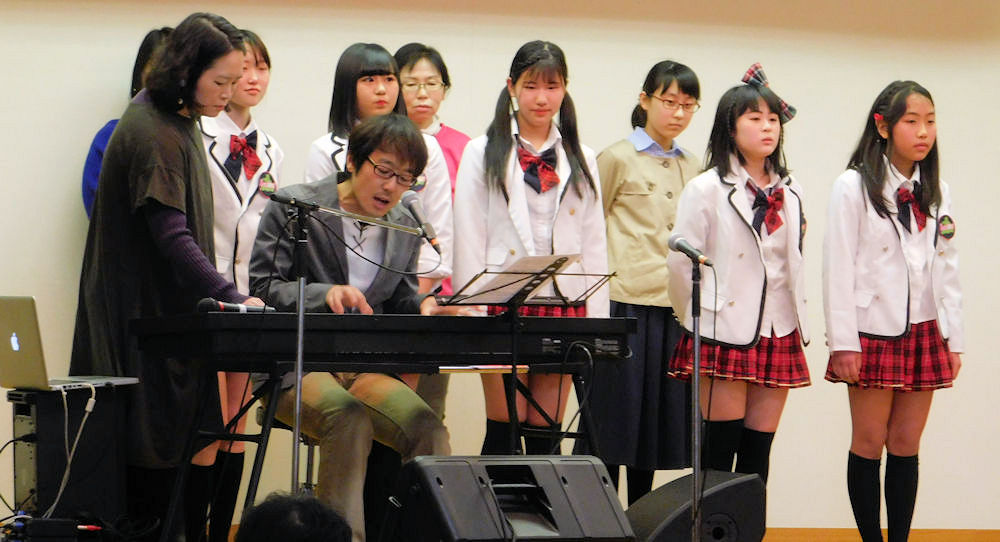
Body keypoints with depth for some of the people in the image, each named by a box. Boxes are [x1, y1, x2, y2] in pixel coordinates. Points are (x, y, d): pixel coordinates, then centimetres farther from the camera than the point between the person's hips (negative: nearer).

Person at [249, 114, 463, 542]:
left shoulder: (406, 229, 15)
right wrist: (325, 295, -25)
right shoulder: (294, 207, 0)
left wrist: (424, 306, -7)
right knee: (349, 418, -36)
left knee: (429, 429, -24)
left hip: (367, 367, 4)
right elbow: (262, 289, -7)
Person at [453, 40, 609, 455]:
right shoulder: (483, 154, 6)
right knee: (504, 428, -5)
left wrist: (596, 319, 4)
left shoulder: (580, 160, 14)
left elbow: (594, 242, 12)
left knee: (546, 432, 3)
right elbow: (468, 238, 1)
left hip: (564, 304, 2)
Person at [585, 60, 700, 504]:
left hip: (676, 307, 5)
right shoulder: (617, 159, 1)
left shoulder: (692, 168, 15)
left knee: (657, 420, 7)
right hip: (627, 305, -5)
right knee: (617, 418, -3)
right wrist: (607, 277, -3)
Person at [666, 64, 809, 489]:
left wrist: (798, 325, 11)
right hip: (724, 333, -5)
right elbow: (681, 262, -3)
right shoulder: (707, 190, -3)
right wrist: (698, 320, 3)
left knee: (759, 449, 4)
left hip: (777, 334, 5)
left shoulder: (789, 194, 13)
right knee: (720, 446, -5)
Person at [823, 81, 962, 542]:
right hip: (874, 331, -4)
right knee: (869, 442, 0)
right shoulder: (854, 187, -4)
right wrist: (843, 342, -11)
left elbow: (947, 268, 13)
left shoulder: (937, 192, 11)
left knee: (906, 443, 6)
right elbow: (838, 267, -7)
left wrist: (954, 338, 8)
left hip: (923, 332, 4)